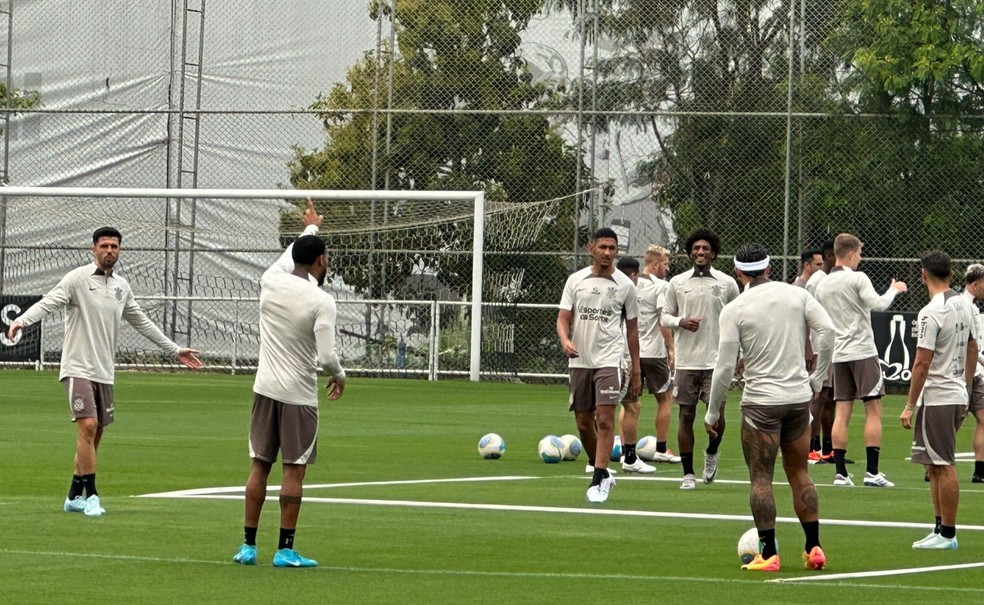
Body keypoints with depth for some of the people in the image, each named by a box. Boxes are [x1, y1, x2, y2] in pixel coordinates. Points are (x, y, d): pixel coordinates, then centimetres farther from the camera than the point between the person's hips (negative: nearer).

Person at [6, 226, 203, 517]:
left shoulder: (122, 287, 12)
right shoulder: (78, 278, -6)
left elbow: (143, 323, 23)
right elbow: (49, 302, -19)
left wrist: (175, 350, 26)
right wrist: (22, 320, -38)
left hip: (104, 372, 6)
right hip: (78, 368, -6)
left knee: (96, 433, 7)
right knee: (88, 426, -17)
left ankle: (74, 497, 17)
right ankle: (90, 496, -12)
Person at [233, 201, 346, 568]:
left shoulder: (271, 282, 2)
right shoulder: (321, 301, -13)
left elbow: (288, 257, 26)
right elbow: (326, 356, -18)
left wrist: (309, 229, 44)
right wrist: (339, 376, 5)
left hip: (265, 389, 5)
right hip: (299, 395, -5)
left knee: (260, 466, 9)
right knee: (294, 470, -1)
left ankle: (249, 546, 10)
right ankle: (285, 549, -1)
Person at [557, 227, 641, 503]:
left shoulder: (624, 285, 2)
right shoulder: (576, 280, 5)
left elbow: (632, 328, 9)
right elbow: (563, 318, 3)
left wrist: (636, 370, 8)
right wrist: (565, 340, -20)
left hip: (609, 360, -3)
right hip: (579, 361, 3)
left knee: (605, 420, -15)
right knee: (583, 423, 8)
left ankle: (599, 480, -13)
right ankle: (602, 472, 26)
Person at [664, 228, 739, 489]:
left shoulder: (727, 283, 4)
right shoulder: (677, 283, 5)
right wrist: (681, 322, -10)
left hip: (716, 360, -1)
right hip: (686, 360, 1)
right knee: (686, 416, 2)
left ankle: (711, 454, 21)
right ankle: (688, 473, 8)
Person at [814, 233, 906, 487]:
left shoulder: (822, 286, 11)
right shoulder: (857, 278, -8)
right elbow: (878, 304, -18)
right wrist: (894, 290, -2)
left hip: (837, 354, 6)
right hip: (863, 351, -6)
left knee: (841, 413, 4)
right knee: (873, 411, -2)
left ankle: (840, 472, -2)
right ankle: (872, 472, -7)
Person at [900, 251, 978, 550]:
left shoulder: (932, 313, -18)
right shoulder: (966, 305, 8)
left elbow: (922, 363, -19)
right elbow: (972, 348, 16)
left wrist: (909, 406, -14)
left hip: (937, 398, -9)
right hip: (957, 396, 9)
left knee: (943, 467, -4)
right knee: (936, 466, 16)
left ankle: (947, 535, -1)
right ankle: (941, 529, 19)